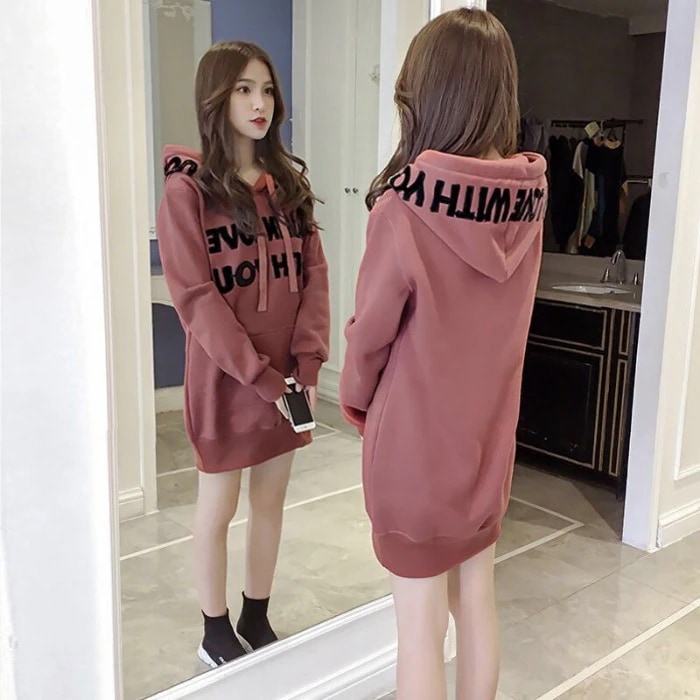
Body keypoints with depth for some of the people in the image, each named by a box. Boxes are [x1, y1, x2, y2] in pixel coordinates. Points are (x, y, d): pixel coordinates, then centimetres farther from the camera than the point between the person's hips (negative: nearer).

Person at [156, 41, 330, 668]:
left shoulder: (289, 182, 6)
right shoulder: (187, 189, -10)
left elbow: (314, 274, 3)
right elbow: (195, 298, -15)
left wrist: (307, 363, -8)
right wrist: (260, 375, -18)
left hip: (288, 375, 5)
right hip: (225, 375, -5)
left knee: (271, 499, 15)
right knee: (219, 506, 9)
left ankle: (257, 619, 33)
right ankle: (216, 633, 28)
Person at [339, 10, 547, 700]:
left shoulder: (404, 207, -21)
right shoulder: (527, 201, -5)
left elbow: (371, 331, -10)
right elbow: (498, 318, 5)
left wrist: (355, 399, 8)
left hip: (414, 436, -5)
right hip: (488, 432, 5)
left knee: (419, 623, 10)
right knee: (476, 602, 21)